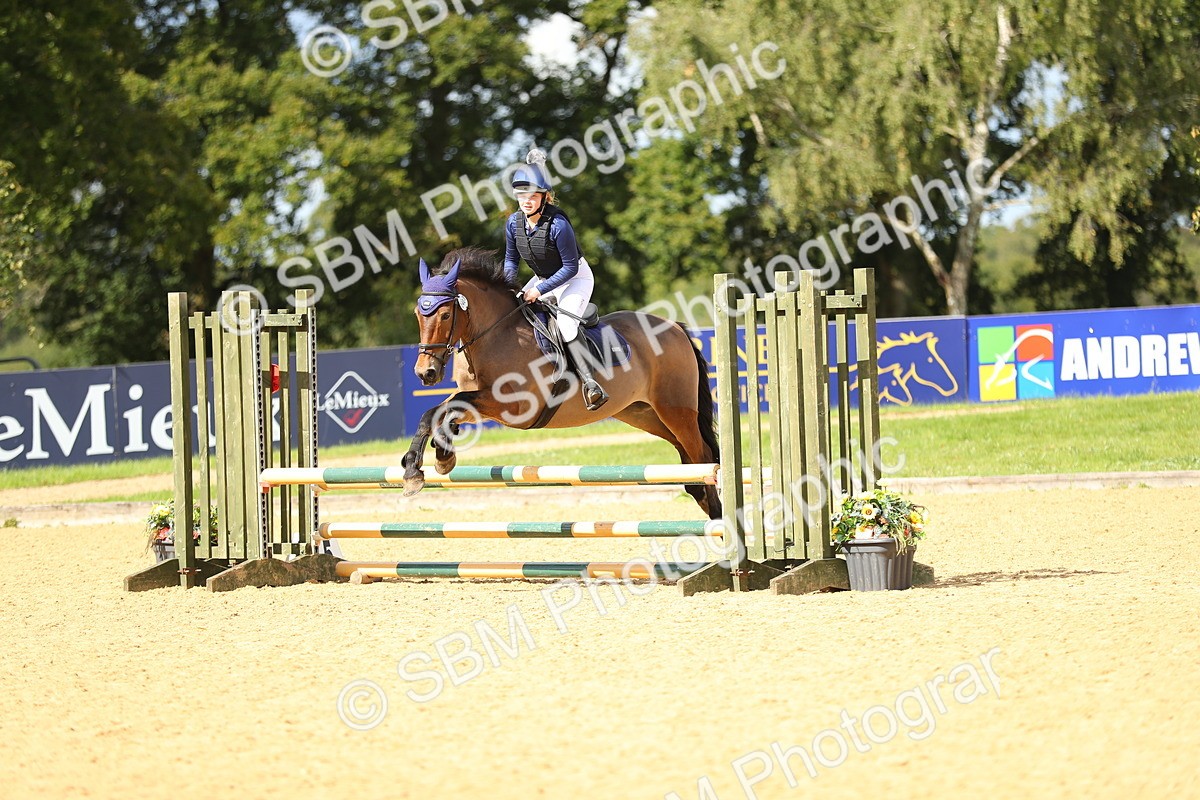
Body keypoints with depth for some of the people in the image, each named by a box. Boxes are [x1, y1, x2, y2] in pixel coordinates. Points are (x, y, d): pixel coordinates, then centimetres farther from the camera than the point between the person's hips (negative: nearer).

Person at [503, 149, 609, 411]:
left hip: (575, 278, -8)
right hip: (543, 279, 8)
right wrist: (507, 284, -14)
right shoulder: (514, 222, -11)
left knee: (565, 323, -28)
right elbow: (511, 259, 5)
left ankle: (590, 384, -37)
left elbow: (570, 267, -24)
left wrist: (541, 289, -26)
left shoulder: (558, 224, -30)